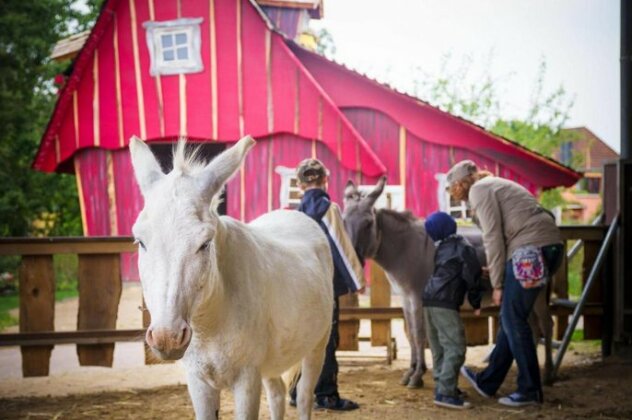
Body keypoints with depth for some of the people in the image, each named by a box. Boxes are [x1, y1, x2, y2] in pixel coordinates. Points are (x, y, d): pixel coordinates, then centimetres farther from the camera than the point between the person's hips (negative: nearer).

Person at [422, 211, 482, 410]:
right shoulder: (464, 248, -2)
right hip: (445, 303, -8)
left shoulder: (440, 248, 19)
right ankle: (445, 393, -15)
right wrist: (476, 303, 3)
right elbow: (471, 276, -7)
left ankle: (442, 387, 18)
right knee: (455, 348, -9)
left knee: (439, 349, 14)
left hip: (429, 299, 8)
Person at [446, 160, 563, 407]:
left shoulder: (479, 190, -2)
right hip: (549, 245, 10)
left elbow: (493, 237, -9)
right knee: (510, 318, 15)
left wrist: (497, 284, -6)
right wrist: (496, 270, 18)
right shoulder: (493, 186, 26)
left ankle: (530, 390, 5)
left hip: (530, 249, -10)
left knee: (513, 320, -1)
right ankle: (487, 382, 24)